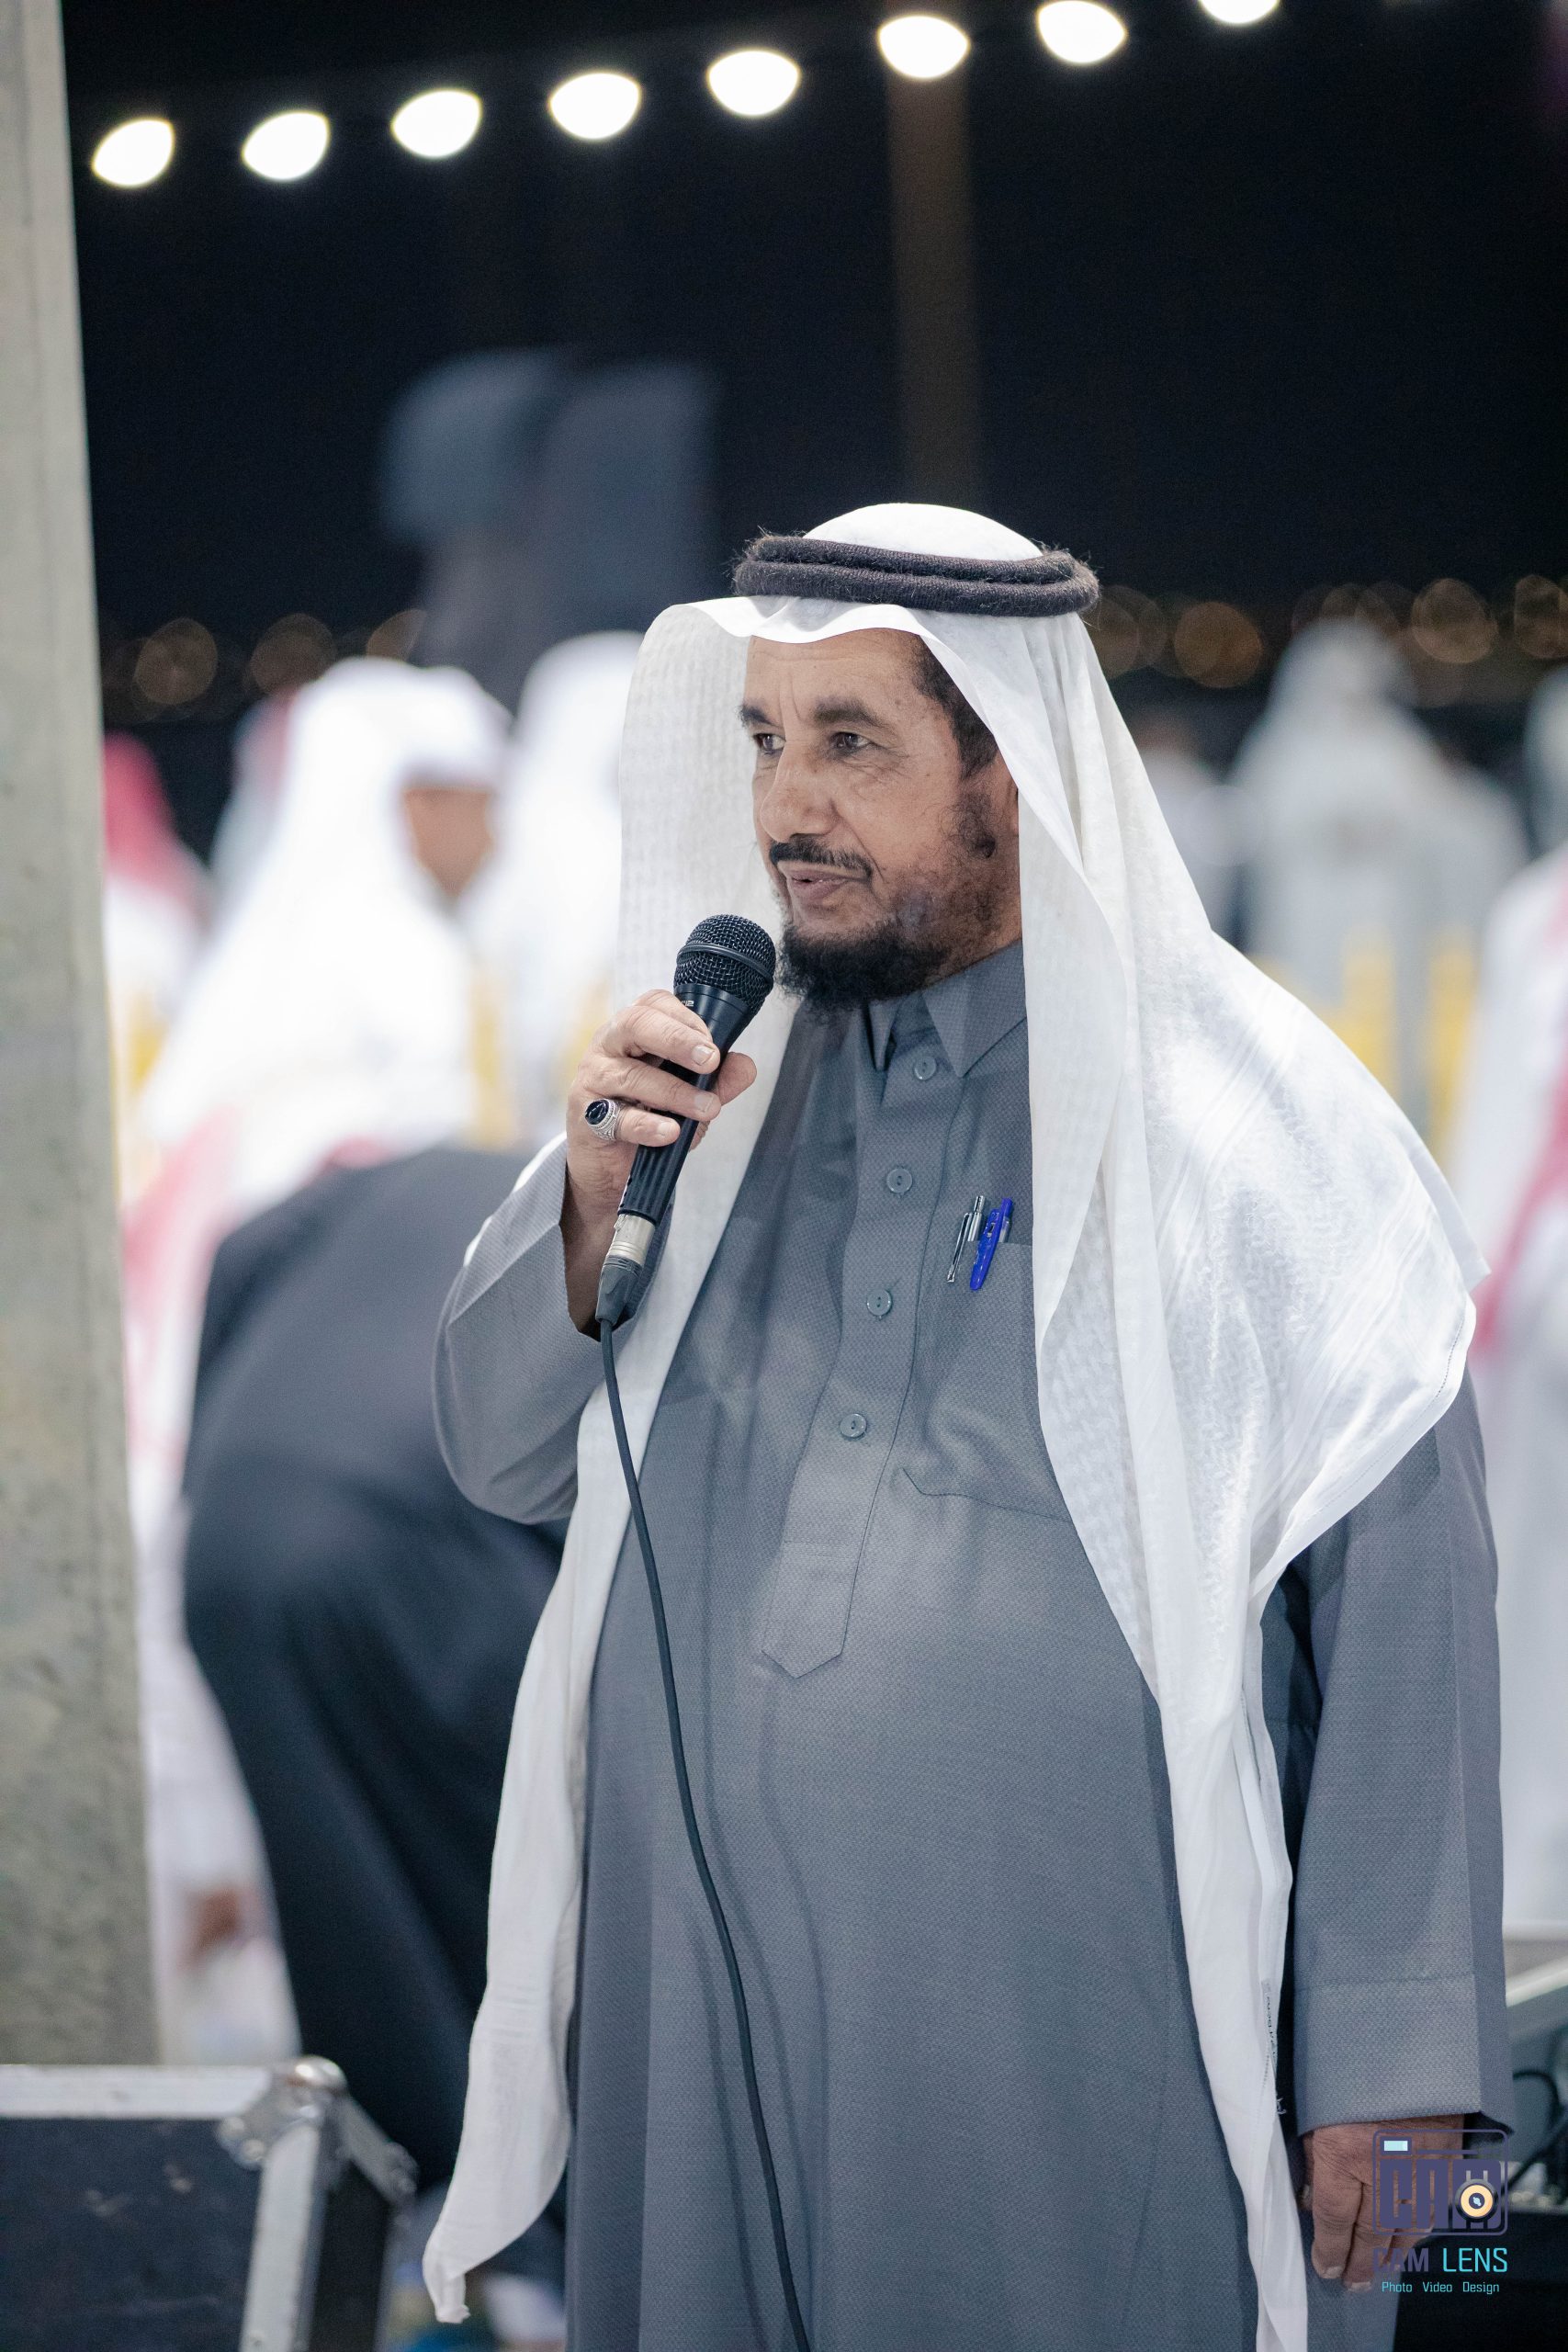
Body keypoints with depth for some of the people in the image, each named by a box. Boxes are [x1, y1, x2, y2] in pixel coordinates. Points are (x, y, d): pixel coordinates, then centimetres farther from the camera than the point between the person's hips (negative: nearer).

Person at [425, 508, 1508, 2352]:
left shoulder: (1245, 1126, -6)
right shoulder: (718, 1076, 9)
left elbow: (1405, 1614, -7)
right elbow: (505, 1457, 11)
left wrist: (1390, 2069, -10)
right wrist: (597, 1190, -8)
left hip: (1079, 2055, -4)